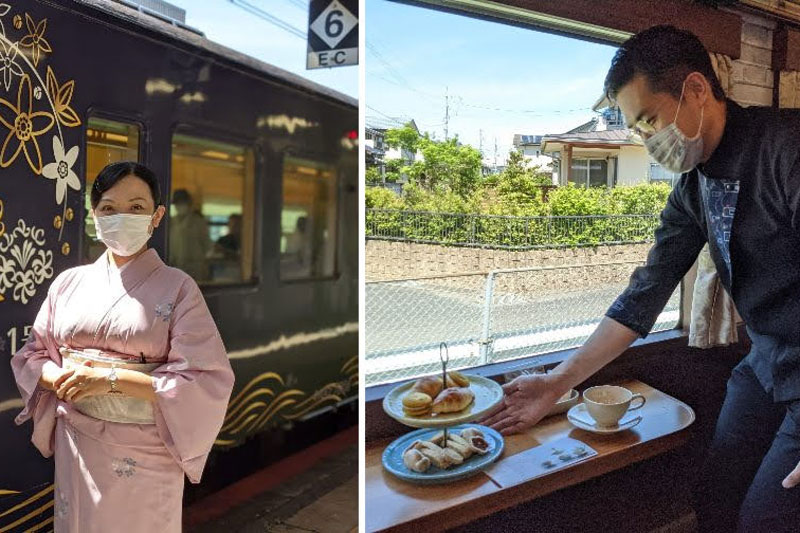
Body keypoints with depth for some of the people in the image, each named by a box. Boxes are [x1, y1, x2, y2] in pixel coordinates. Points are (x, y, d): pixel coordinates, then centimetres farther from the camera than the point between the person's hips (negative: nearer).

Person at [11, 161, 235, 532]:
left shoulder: (177, 288, -10)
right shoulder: (69, 283, 3)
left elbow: (208, 380, -16)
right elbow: (31, 354, 12)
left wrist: (112, 379, -21)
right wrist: (61, 378, -11)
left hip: (145, 451, -3)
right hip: (76, 445, 4)